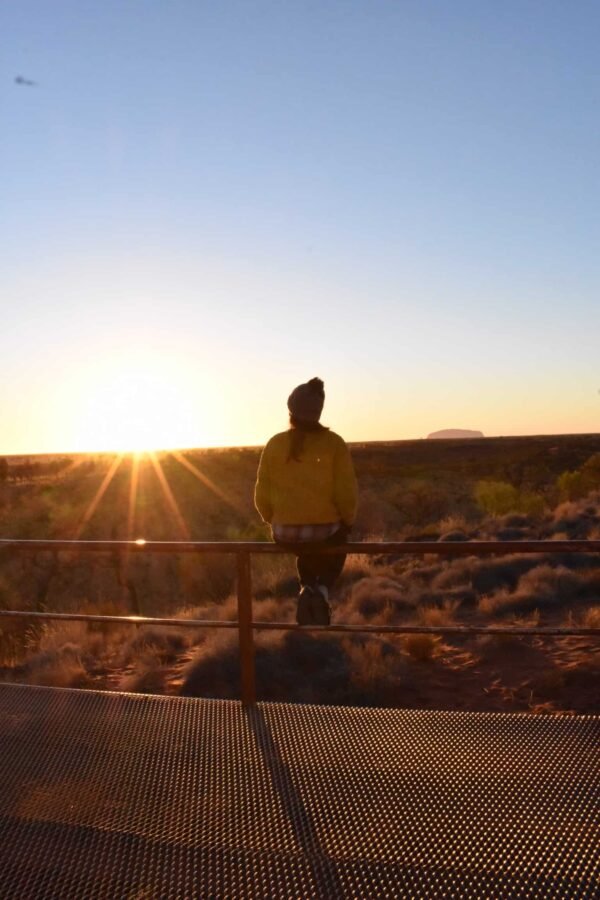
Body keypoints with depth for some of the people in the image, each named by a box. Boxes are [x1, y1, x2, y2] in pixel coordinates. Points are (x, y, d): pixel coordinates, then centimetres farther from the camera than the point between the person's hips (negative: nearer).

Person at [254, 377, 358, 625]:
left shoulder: (275, 444, -5)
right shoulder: (333, 443, -9)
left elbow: (262, 496, -2)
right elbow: (346, 492, -11)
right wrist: (347, 522, 8)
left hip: (285, 532, 2)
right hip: (326, 529, -2)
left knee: (306, 551, 38)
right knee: (335, 548, 34)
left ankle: (307, 589, 17)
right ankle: (323, 590, 8)